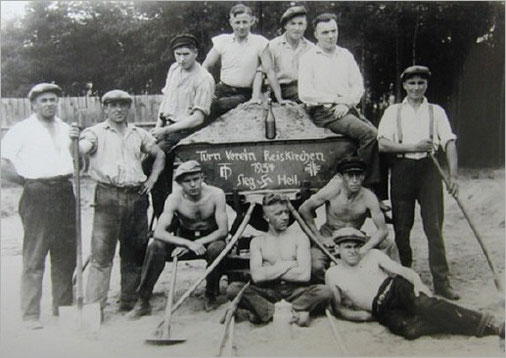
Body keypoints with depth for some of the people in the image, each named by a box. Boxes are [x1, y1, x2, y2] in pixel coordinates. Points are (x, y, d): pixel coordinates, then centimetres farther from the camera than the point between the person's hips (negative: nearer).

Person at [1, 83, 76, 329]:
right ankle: (30, 316, 3)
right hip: (37, 196, -5)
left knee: (66, 255, 7)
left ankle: (63, 309, 18)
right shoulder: (21, 130, 1)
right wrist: (27, 181, -2)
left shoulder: (65, 129, 17)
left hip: (65, 193, 5)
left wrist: (70, 178, 11)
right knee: (34, 258, -4)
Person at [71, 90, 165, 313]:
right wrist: (74, 141, -36)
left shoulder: (138, 134, 17)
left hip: (136, 196, 4)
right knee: (102, 253, -8)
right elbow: (82, 150, -14)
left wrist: (152, 178, 12)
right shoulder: (96, 132, 5)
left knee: (134, 252, 9)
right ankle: (94, 305, -4)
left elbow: (159, 155, 26)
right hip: (108, 196, -4)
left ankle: (129, 302, 21)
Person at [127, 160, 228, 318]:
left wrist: (198, 243, -31)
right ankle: (143, 301, -16)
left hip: (209, 239, -1)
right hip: (184, 239, 1)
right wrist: (188, 243, -41)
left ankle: (211, 295, -11)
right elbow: (159, 232, -28)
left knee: (217, 248, -36)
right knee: (155, 247, -26)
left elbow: (223, 230, -19)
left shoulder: (216, 194, -20)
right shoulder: (175, 198, -19)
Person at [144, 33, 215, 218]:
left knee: (150, 163, -21)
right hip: (168, 128, 7)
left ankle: (163, 215, -11)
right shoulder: (174, 69, 12)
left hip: (185, 132, -7)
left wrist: (165, 131, -15)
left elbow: (198, 118, -15)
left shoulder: (204, 79, -12)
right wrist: (158, 126, 8)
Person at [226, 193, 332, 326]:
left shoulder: (300, 239, 8)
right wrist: (288, 265, -5)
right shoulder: (258, 242, 10)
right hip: (268, 292, 0)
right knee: (233, 289, -26)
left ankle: (262, 310, -23)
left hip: (295, 291, 0)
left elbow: (305, 275, -6)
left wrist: (269, 271, -4)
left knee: (324, 292, -29)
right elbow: (257, 276, -6)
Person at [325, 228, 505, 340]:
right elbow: (338, 307, 11)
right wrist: (358, 315, -7)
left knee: (423, 303, -34)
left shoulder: (373, 255, 10)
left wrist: (418, 282, -17)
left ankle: (485, 323, -39)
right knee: (409, 329, -32)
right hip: (382, 310, -1)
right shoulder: (332, 274, 8)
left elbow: (401, 270, 3)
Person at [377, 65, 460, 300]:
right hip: (402, 169, 1)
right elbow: (382, 144, -1)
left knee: (434, 226, -5)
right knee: (401, 227, 6)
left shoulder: (436, 111, 10)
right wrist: (412, 147, -12)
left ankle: (441, 282, -2)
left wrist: (454, 175, -11)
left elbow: (449, 143, 0)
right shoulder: (393, 112, 9)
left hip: (428, 168, 0)